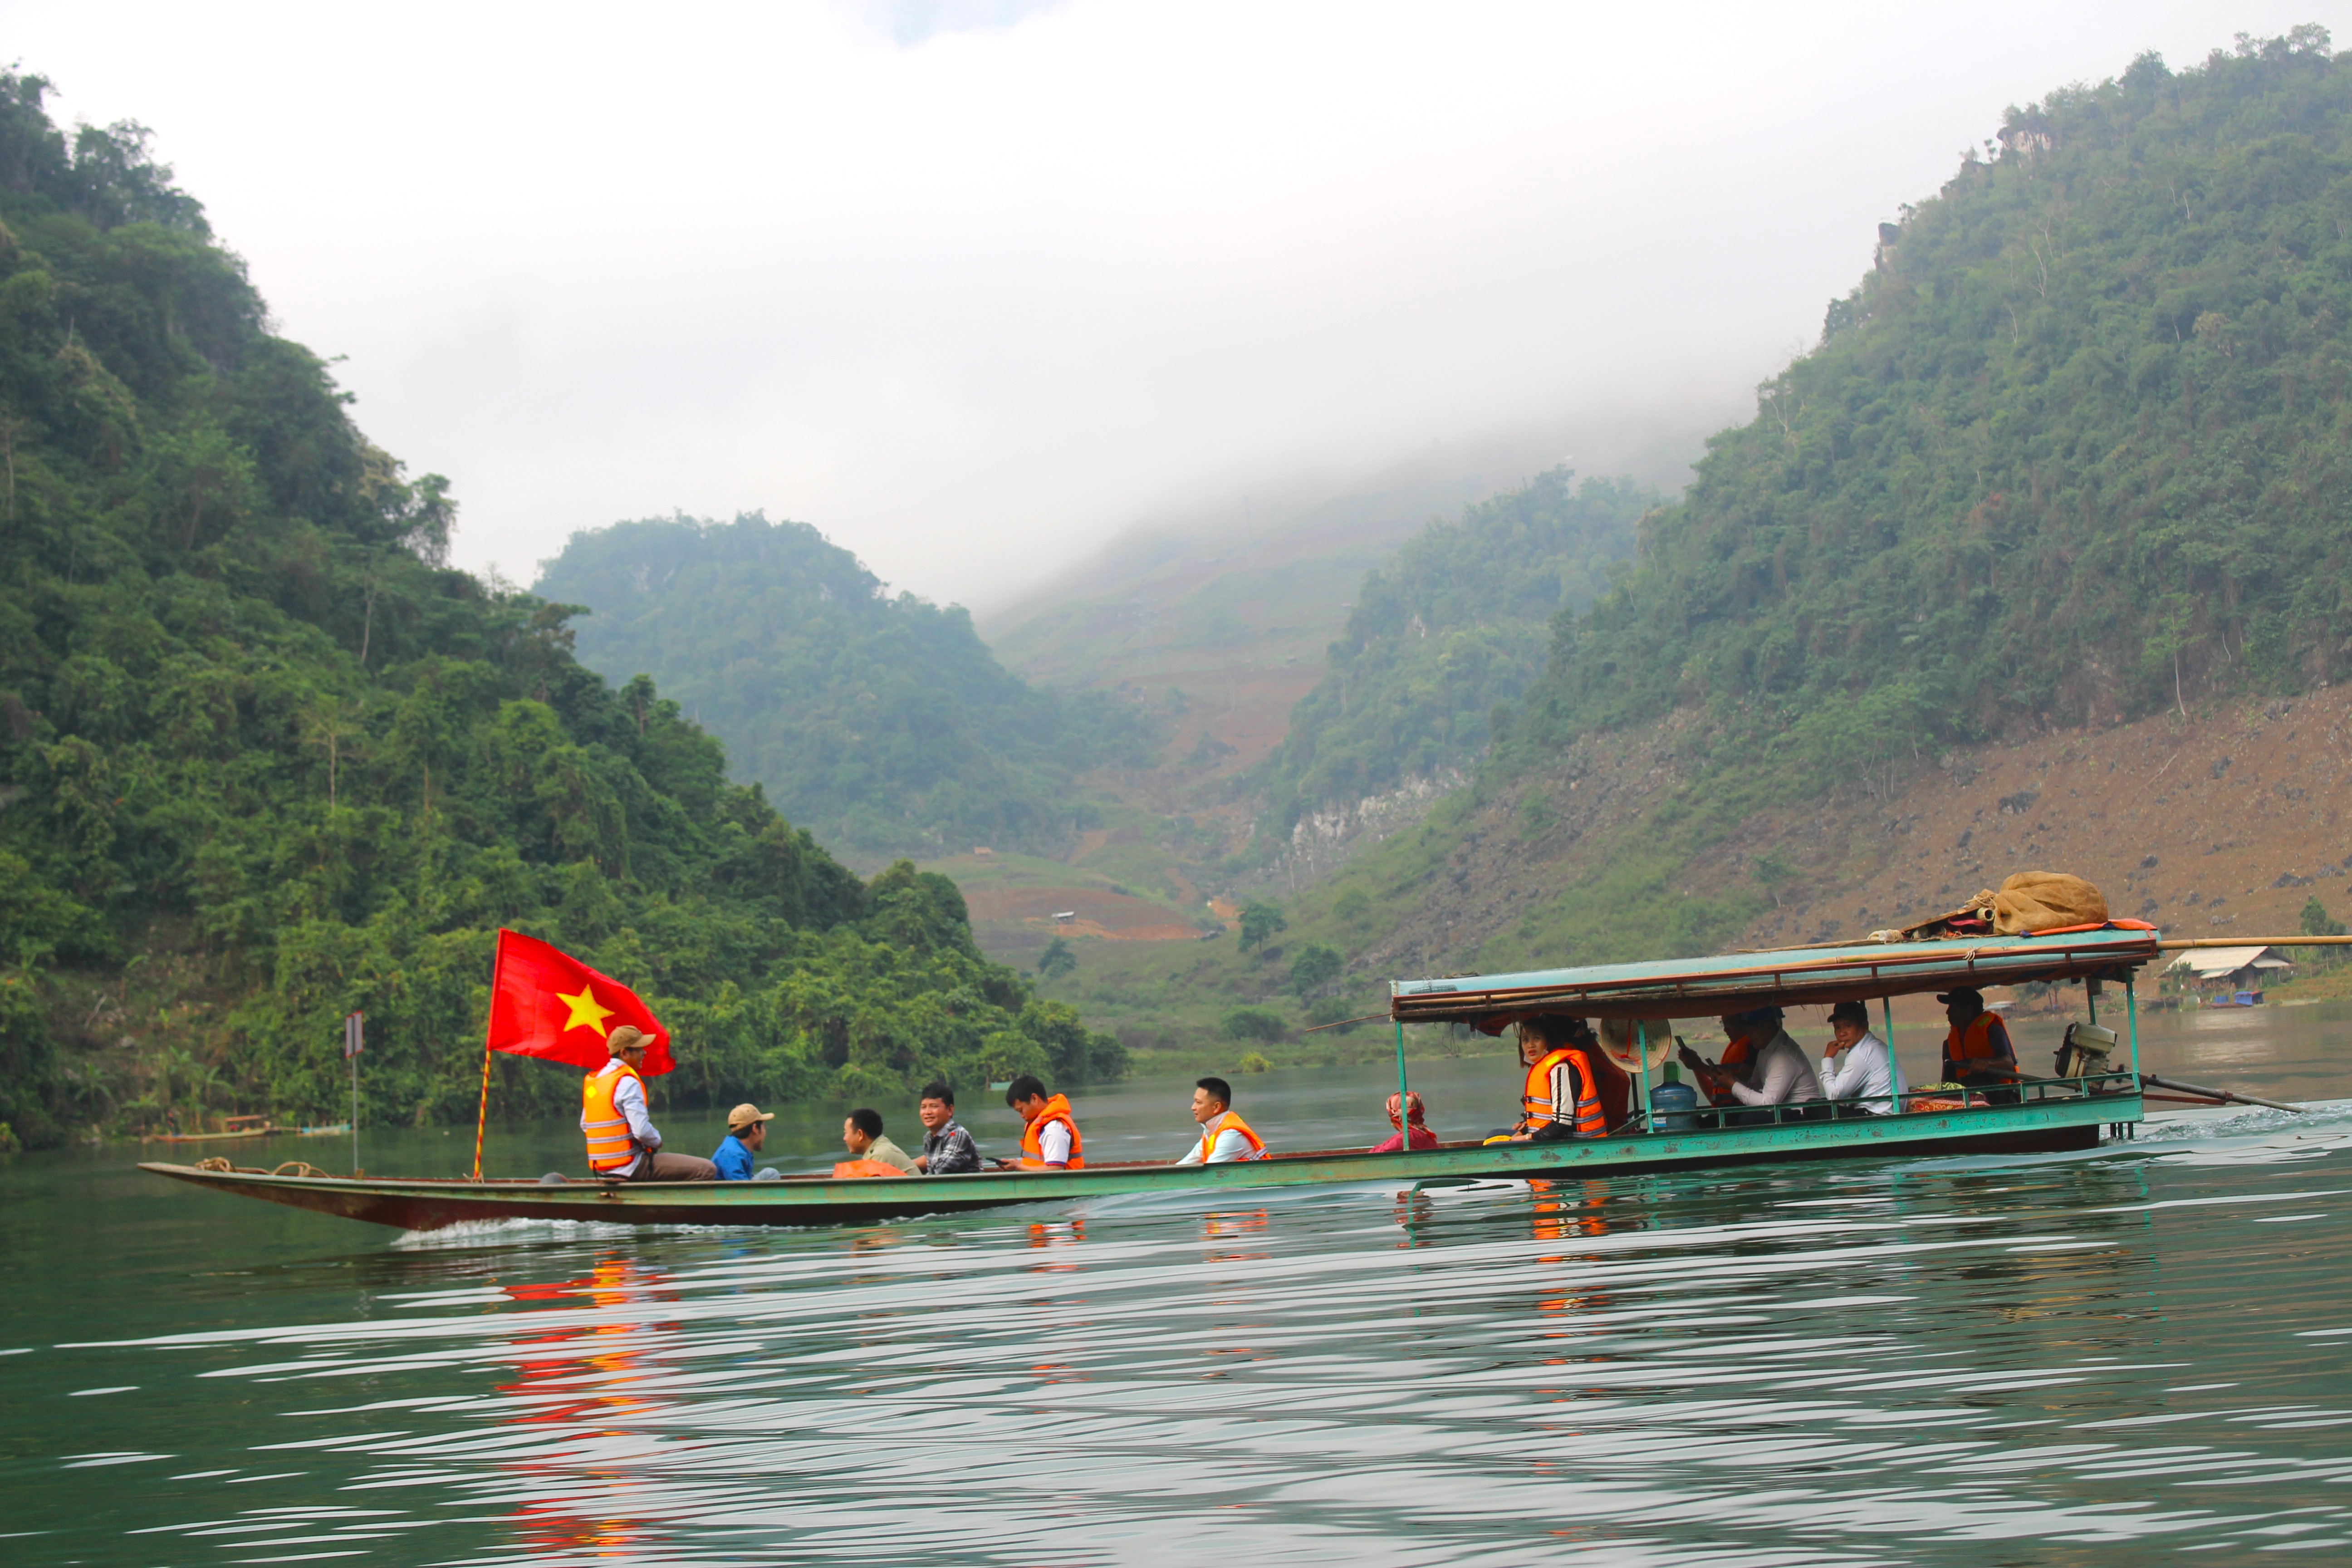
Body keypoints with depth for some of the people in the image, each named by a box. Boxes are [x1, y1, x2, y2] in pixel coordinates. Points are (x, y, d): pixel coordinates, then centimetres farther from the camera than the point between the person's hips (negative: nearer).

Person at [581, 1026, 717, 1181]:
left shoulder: (591, 1081, 11)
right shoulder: (628, 1082, -16)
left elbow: (584, 1125, 19)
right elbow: (642, 1131, -24)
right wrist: (657, 1141, -3)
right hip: (631, 1167, -10)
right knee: (707, 1171, -16)